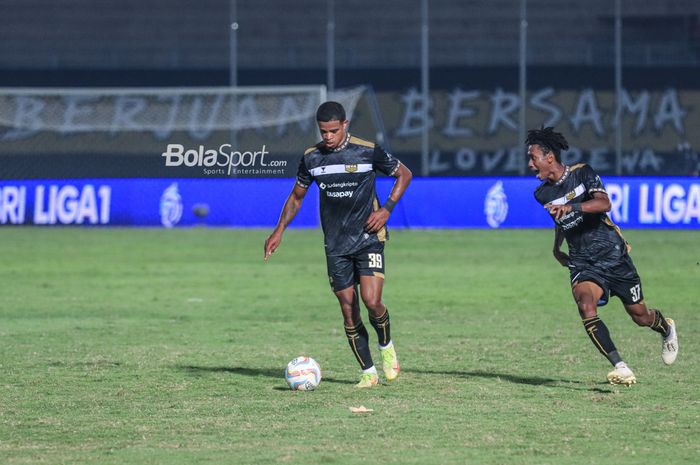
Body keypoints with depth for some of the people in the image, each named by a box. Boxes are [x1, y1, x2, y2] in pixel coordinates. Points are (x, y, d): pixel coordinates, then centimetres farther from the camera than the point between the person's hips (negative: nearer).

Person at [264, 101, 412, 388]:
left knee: (371, 301, -17)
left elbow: (404, 174, 5)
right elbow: (297, 196, 17)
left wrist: (387, 209, -7)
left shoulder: (368, 151, -8)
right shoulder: (311, 157, 2)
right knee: (348, 311, 0)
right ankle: (368, 373, 10)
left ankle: (386, 346, 13)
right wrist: (279, 230, 6)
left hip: (368, 239, -3)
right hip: (336, 246, 3)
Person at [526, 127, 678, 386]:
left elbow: (604, 203, -28)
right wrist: (557, 248, 23)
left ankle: (666, 328, 46)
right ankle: (620, 368, -29)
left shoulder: (582, 174, -10)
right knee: (586, 307, -28)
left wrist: (571, 207, -41)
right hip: (582, 264, 2)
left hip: (613, 255, -2)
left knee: (641, 317, 9)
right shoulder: (543, 194, 3)